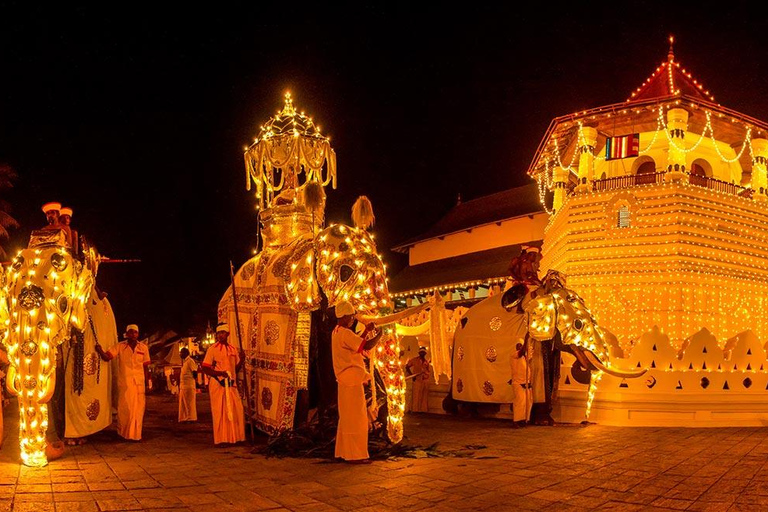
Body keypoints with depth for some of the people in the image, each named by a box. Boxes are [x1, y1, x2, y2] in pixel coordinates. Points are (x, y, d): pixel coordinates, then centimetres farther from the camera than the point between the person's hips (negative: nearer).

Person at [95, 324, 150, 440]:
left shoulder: (143, 348, 6)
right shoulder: (120, 346, 0)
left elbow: (145, 368, 10)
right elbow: (107, 357, -13)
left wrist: (146, 385, 9)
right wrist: (100, 351, -34)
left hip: (139, 383, 2)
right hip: (124, 383, -2)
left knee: (138, 409, 3)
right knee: (124, 409, 0)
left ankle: (136, 434, 15)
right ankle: (123, 434, 15)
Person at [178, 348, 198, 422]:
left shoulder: (190, 361, -12)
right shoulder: (184, 361, 18)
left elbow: (195, 372, -16)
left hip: (189, 385, -10)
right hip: (183, 385, 10)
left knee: (189, 402, -6)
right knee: (183, 403, 12)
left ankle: (191, 417, -3)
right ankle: (185, 417, 16)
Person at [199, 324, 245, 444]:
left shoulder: (232, 349, 13)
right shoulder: (212, 349, -3)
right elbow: (204, 368, -7)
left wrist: (241, 360, 0)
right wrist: (218, 373, -22)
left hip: (231, 384, 5)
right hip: (217, 384, -5)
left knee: (237, 410, 1)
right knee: (220, 412, -2)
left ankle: (235, 437, 13)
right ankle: (221, 439, 8)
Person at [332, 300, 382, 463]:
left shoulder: (337, 332, 14)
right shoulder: (345, 333, -18)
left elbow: (357, 344, 21)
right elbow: (367, 346, -24)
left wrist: (366, 331, 16)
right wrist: (379, 334, -8)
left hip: (346, 381, 10)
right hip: (352, 381, -10)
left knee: (347, 417, 16)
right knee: (356, 418, -5)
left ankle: (344, 451, 22)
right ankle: (355, 454, -2)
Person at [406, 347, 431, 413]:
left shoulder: (427, 361, 12)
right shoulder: (414, 360, 2)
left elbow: (429, 371, 18)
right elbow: (407, 366, 2)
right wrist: (412, 375, -6)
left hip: (425, 381, 4)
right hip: (417, 380, -4)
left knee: (424, 397, 6)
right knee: (416, 396, -4)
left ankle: (424, 409, 12)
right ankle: (415, 409, 2)